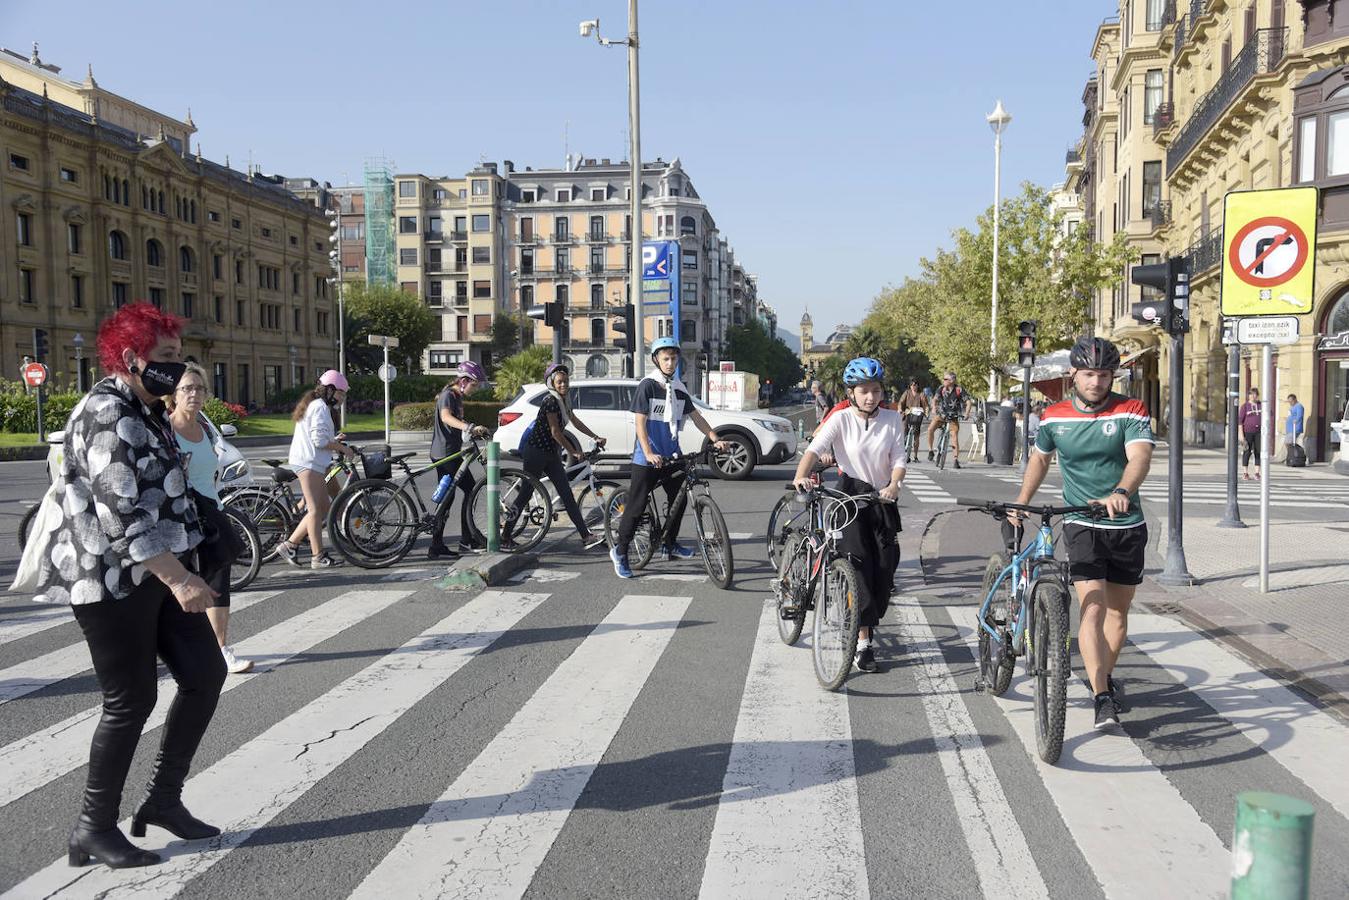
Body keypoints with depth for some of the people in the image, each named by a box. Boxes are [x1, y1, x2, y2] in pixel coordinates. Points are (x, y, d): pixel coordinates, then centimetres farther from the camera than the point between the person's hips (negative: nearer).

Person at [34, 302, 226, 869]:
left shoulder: (148, 411, 12)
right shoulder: (107, 415, -18)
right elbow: (121, 514, -26)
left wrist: (181, 570, 25)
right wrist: (179, 579, -29)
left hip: (157, 569, 9)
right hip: (112, 578, -9)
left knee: (205, 673, 7)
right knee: (131, 701, -1)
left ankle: (163, 799, 20)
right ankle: (94, 830, 16)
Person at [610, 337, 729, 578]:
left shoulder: (679, 388, 9)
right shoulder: (648, 385, -11)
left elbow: (696, 416, 10)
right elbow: (641, 422, -17)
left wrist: (715, 439, -3)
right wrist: (649, 454, -28)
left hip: (671, 456, 7)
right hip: (647, 458, -6)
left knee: (679, 500, 11)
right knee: (636, 506, -3)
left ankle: (670, 546, 28)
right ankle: (619, 551, 8)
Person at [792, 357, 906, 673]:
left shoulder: (893, 419, 1)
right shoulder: (841, 419, -7)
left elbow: (898, 460, -3)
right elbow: (814, 449, -20)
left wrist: (893, 485, -24)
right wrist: (800, 477, -39)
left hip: (882, 497, 3)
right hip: (850, 495, -3)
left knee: (885, 566, 1)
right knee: (859, 564, -12)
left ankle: (866, 627, 23)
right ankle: (863, 644, -8)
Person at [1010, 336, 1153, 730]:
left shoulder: (1131, 412, -9)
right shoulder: (1054, 417, -1)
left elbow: (1140, 456, -26)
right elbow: (1039, 458, 17)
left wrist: (1121, 493, -45)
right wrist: (1021, 502, 12)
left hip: (1127, 527, 1)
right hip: (1082, 525, -1)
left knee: (1118, 610, 14)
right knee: (1093, 609, -15)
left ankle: (1105, 677, 35)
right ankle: (1104, 700, -16)